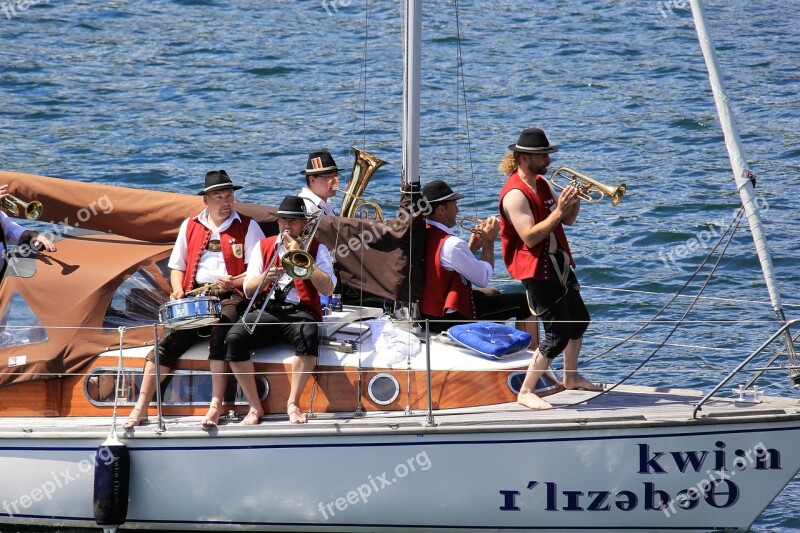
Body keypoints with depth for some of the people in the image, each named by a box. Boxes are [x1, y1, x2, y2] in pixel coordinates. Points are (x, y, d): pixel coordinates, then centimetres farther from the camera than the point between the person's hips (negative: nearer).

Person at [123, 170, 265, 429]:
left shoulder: (247, 227, 6)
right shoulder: (190, 227, 17)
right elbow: (177, 267, 21)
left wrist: (234, 282, -17)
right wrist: (178, 291, 1)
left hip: (231, 297, -3)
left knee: (220, 330, -32)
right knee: (168, 341, -17)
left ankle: (216, 406, -32)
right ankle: (141, 408, -16)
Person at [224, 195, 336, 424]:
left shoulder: (316, 249, 10)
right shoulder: (263, 246, 17)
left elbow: (328, 289, -5)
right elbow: (248, 290, 11)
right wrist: (265, 277, -11)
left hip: (300, 312, -2)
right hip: (267, 311, 2)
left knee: (309, 335, -39)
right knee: (234, 337, -29)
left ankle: (293, 402, -26)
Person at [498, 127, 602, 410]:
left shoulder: (542, 184, 9)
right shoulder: (515, 194, -20)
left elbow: (568, 220, 14)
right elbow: (530, 237, -27)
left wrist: (574, 201, -6)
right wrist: (558, 211, -27)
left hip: (559, 264, 10)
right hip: (537, 271, -10)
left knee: (579, 321, 24)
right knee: (558, 335, -13)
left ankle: (571, 377, 43)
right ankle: (525, 392, -5)